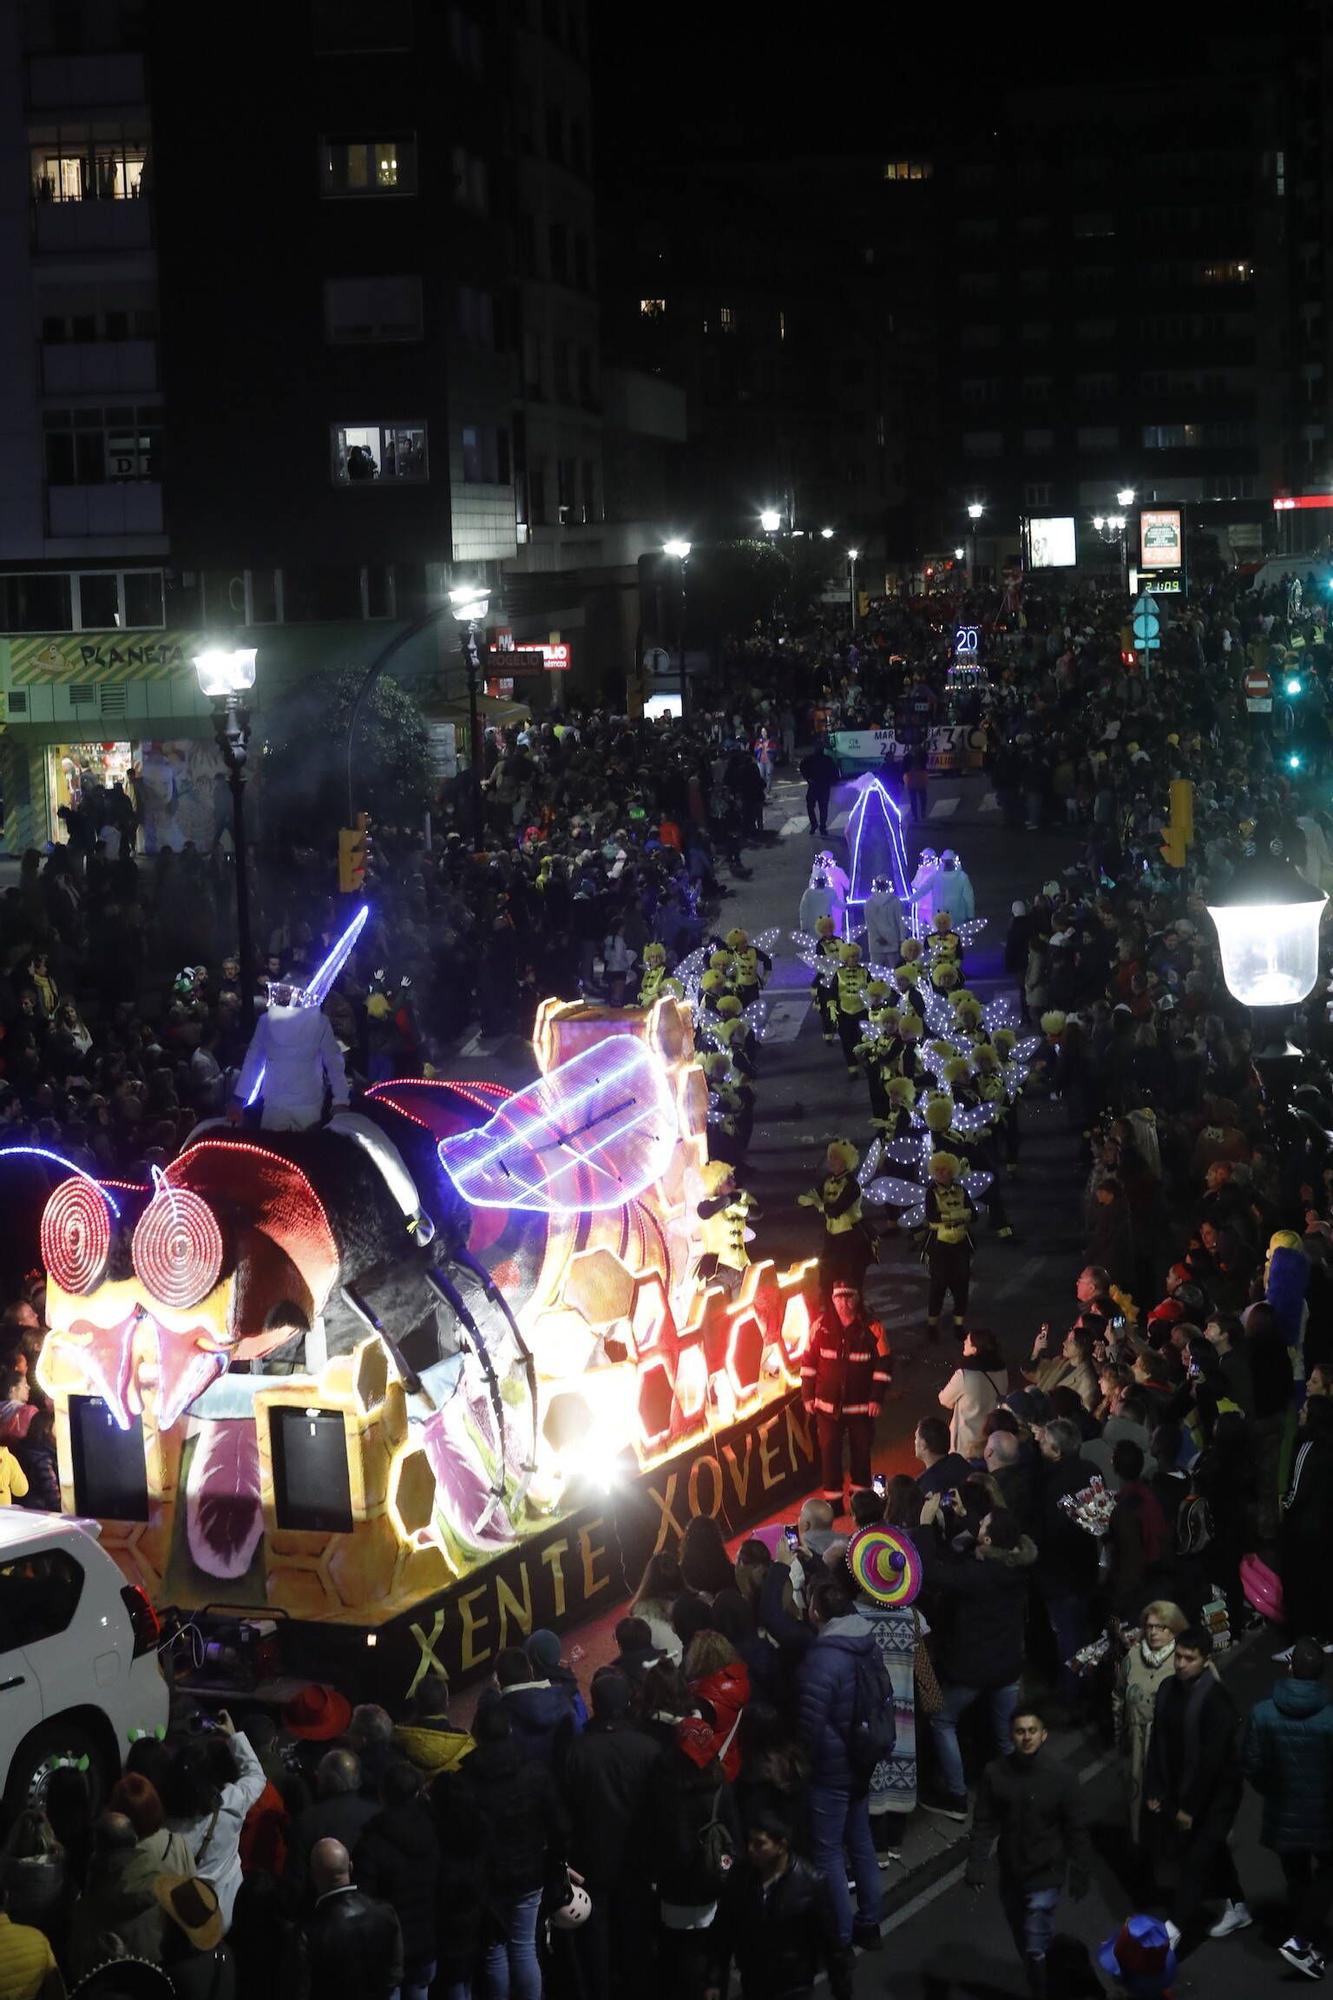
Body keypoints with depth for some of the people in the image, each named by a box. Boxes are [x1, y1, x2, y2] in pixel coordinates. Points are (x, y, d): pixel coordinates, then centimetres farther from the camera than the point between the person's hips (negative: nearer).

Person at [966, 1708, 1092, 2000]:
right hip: (1010, 1875, 4)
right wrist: (976, 1866, -11)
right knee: (1024, 1946, 19)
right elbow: (984, 1824, -3)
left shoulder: (1061, 1777, -15)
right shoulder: (995, 1773, -8)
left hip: (1045, 1877, -4)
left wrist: (1080, 1874, -4)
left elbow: (1077, 1830, -7)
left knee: (1036, 1948, -8)